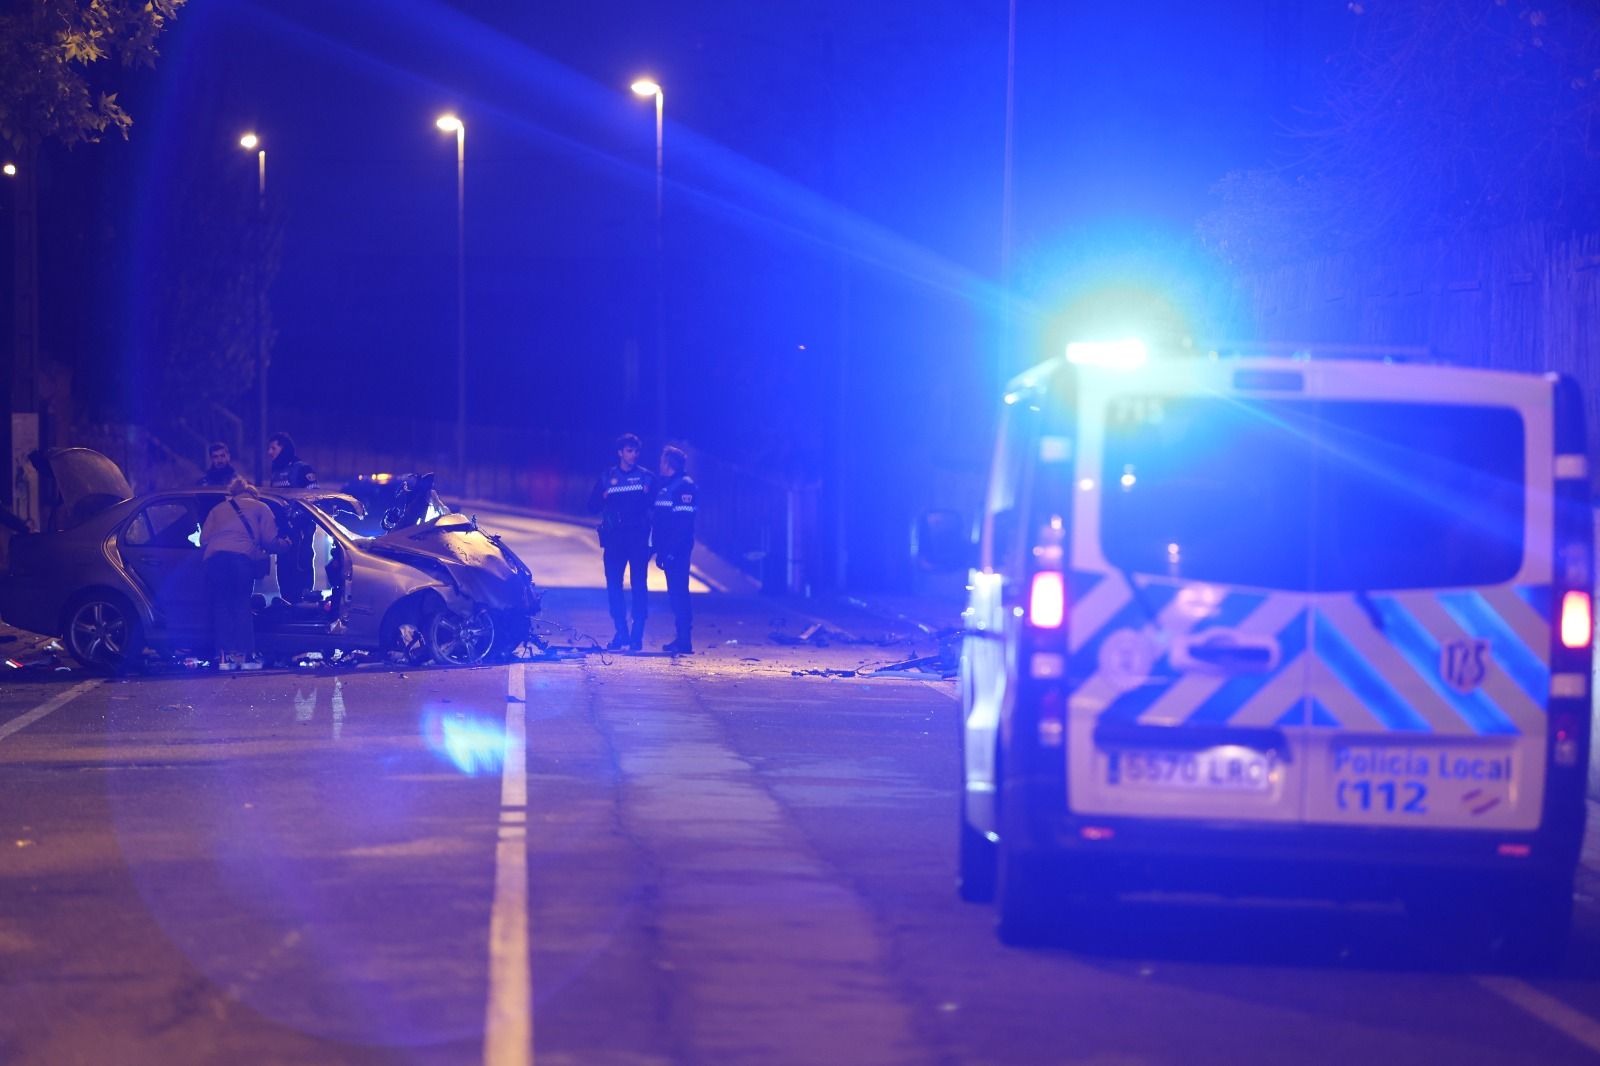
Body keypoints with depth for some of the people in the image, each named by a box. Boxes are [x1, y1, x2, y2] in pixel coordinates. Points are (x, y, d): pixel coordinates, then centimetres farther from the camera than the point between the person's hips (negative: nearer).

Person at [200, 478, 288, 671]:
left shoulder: (218, 509, 32)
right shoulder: (260, 508, 24)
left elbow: (204, 539, 20)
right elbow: (270, 540, 14)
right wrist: (284, 545, 33)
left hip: (215, 556, 2)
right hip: (242, 556, -2)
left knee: (221, 606, 4)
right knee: (241, 605, 4)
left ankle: (225, 656, -3)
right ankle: (246, 655, -3)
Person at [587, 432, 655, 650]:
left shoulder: (647, 477, 8)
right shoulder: (607, 477, 13)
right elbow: (593, 506, 9)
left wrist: (647, 496, -14)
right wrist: (604, 497, -8)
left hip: (639, 537, -2)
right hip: (614, 538, 2)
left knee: (639, 585, -6)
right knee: (613, 585, -1)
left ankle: (637, 635, -5)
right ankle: (621, 634, 6)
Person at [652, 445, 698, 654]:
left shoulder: (685, 486, -11)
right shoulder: (665, 486, 18)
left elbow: (684, 523, -19)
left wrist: (672, 551, -23)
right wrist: (660, 549, 16)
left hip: (677, 550, -10)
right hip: (668, 549, 10)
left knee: (678, 591, -10)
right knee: (675, 592, 11)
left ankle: (684, 640, -11)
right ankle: (681, 638, 15)